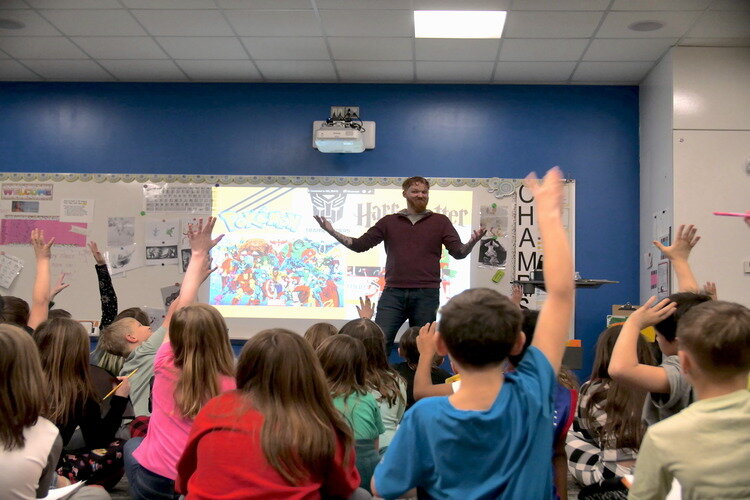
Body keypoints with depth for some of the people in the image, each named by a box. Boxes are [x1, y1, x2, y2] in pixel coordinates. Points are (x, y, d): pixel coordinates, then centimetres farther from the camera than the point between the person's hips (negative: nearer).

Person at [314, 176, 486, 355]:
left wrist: (471, 243, -20)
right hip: (393, 293, 1)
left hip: (426, 294, -1)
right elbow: (360, 244, 11)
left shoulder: (440, 221, 11)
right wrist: (332, 232, -1)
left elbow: (458, 252, 3)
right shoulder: (389, 221, 14)